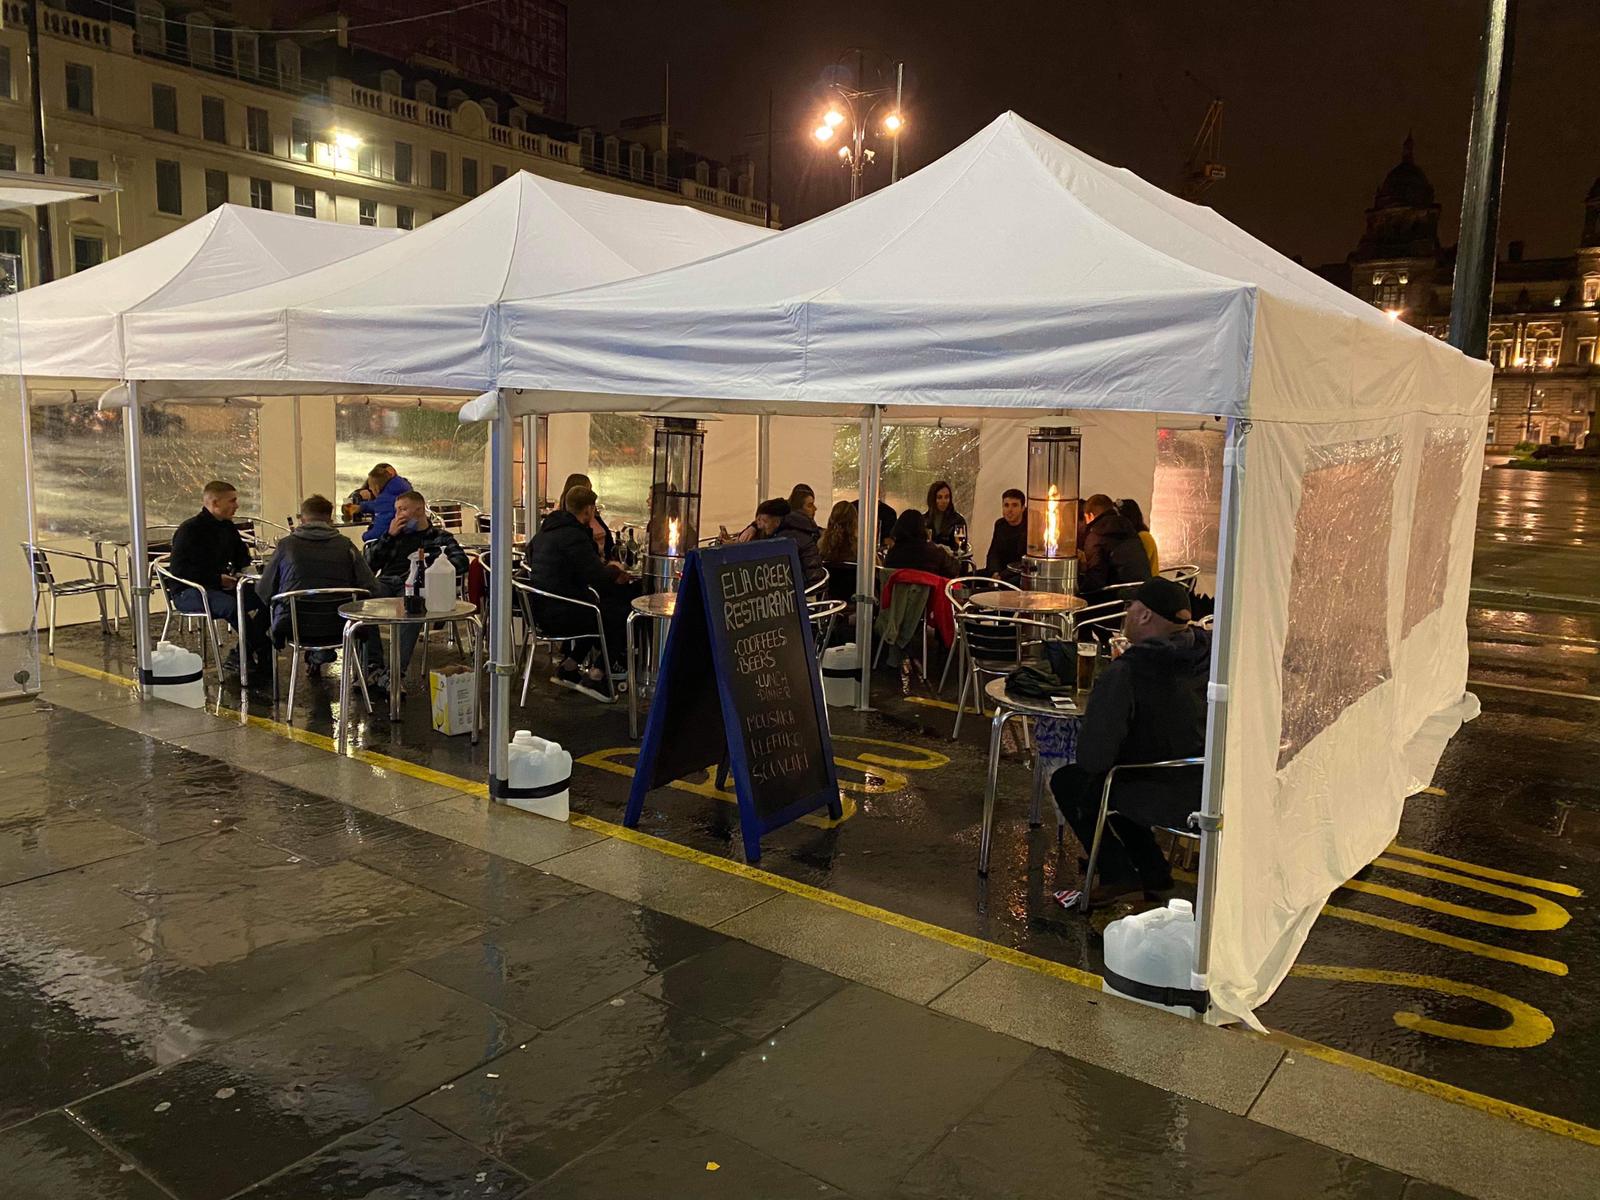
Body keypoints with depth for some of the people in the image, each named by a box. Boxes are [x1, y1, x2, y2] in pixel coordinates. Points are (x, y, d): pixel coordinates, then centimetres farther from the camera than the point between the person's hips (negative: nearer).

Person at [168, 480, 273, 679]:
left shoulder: (227, 527, 12)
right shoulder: (189, 530, -12)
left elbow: (241, 558, 27)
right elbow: (178, 570, -19)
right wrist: (218, 579, -23)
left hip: (221, 586, 8)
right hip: (187, 592, -8)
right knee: (230, 605, -37)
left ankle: (240, 655, -13)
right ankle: (263, 655, -26)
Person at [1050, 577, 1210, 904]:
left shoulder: (1124, 674, -21)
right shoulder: (1208, 654, 0)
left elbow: (1092, 756, -20)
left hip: (1171, 802, -8)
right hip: (1212, 793, 8)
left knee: (1067, 781, 11)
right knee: (1114, 777, 29)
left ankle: (1118, 875, 14)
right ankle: (1152, 871, 29)